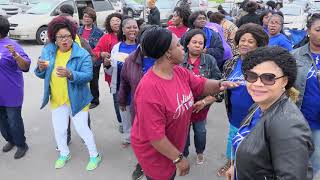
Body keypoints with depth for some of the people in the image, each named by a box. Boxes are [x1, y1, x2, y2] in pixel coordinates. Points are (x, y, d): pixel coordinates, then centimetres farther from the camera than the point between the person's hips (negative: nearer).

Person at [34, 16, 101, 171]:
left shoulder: (82, 54, -15)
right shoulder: (48, 51, -1)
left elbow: (87, 76, -23)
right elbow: (42, 75, 5)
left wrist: (70, 74, -39)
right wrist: (41, 68, -18)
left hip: (76, 99, -4)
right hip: (57, 99, 5)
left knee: (82, 129, 4)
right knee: (59, 130, 16)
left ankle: (94, 156, 27)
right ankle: (64, 154, 44)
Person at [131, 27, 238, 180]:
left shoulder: (180, 72, -7)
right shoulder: (149, 89, -35)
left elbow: (201, 85, 7)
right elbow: (155, 135, -31)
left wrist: (220, 84, -14)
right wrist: (178, 158, -21)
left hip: (173, 144, 8)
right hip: (154, 152, -8)